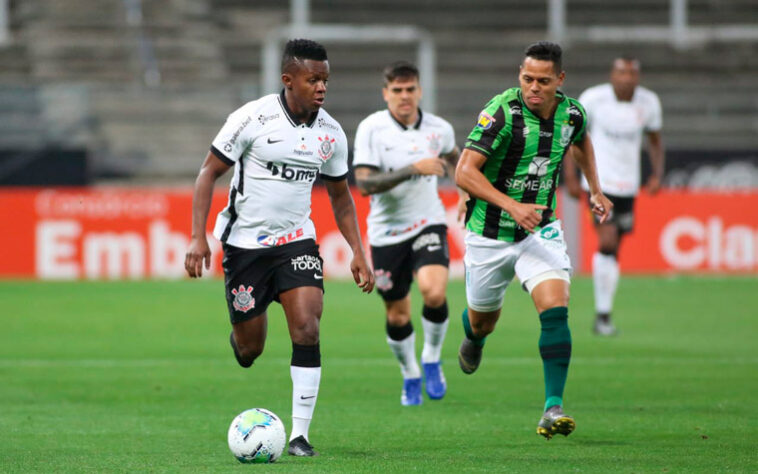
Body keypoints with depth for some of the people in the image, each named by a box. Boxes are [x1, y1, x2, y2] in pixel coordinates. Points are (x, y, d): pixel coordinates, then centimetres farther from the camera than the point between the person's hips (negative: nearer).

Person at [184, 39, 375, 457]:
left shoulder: (330, 133, 0)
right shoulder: (253, 118, -14)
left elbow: (340, 195, 14)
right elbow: (209, 172, -8)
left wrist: (358, 252, 6)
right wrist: (198, 237, -16)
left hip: (296, 241, 3)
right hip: (245, 243, -3)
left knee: (307, 327, -17)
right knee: (249, 349, 3)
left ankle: (300, 434, -12)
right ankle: (238, 339, 44)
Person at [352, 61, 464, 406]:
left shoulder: (439, 129, -3)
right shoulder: (371, 128, -12)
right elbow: (364, 183, -22)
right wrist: (413, 169, -28)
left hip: (428, 223, 0)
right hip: (386, 231, 0)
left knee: (434, 291, -25)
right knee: (397, 315, 6)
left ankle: (432, 360, 1)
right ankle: (410, 376, 33)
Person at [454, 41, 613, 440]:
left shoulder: (572, 113, -5)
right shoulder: (502, 112, -22)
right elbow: (465, 172, -26)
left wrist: (595, 190, 19)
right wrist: (511, 206, -34)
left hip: (541, 230, 2)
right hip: (490, 233, -2)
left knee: (555, 311, -19)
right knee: (483, 320, 16)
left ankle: (553, 408, -20)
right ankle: (473, 339, 55)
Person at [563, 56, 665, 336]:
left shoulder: (649, 102, 0)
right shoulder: (593, 99, -10)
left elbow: (655, 140, 15)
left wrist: (657, 174, 0)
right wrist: (570, 177, -5)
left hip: (628, 186, 4)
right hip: (600, 183, -4)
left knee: (613, 250, 8)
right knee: (607, 243, -17)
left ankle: (602, 313, 19)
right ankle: (603, 314, -9)